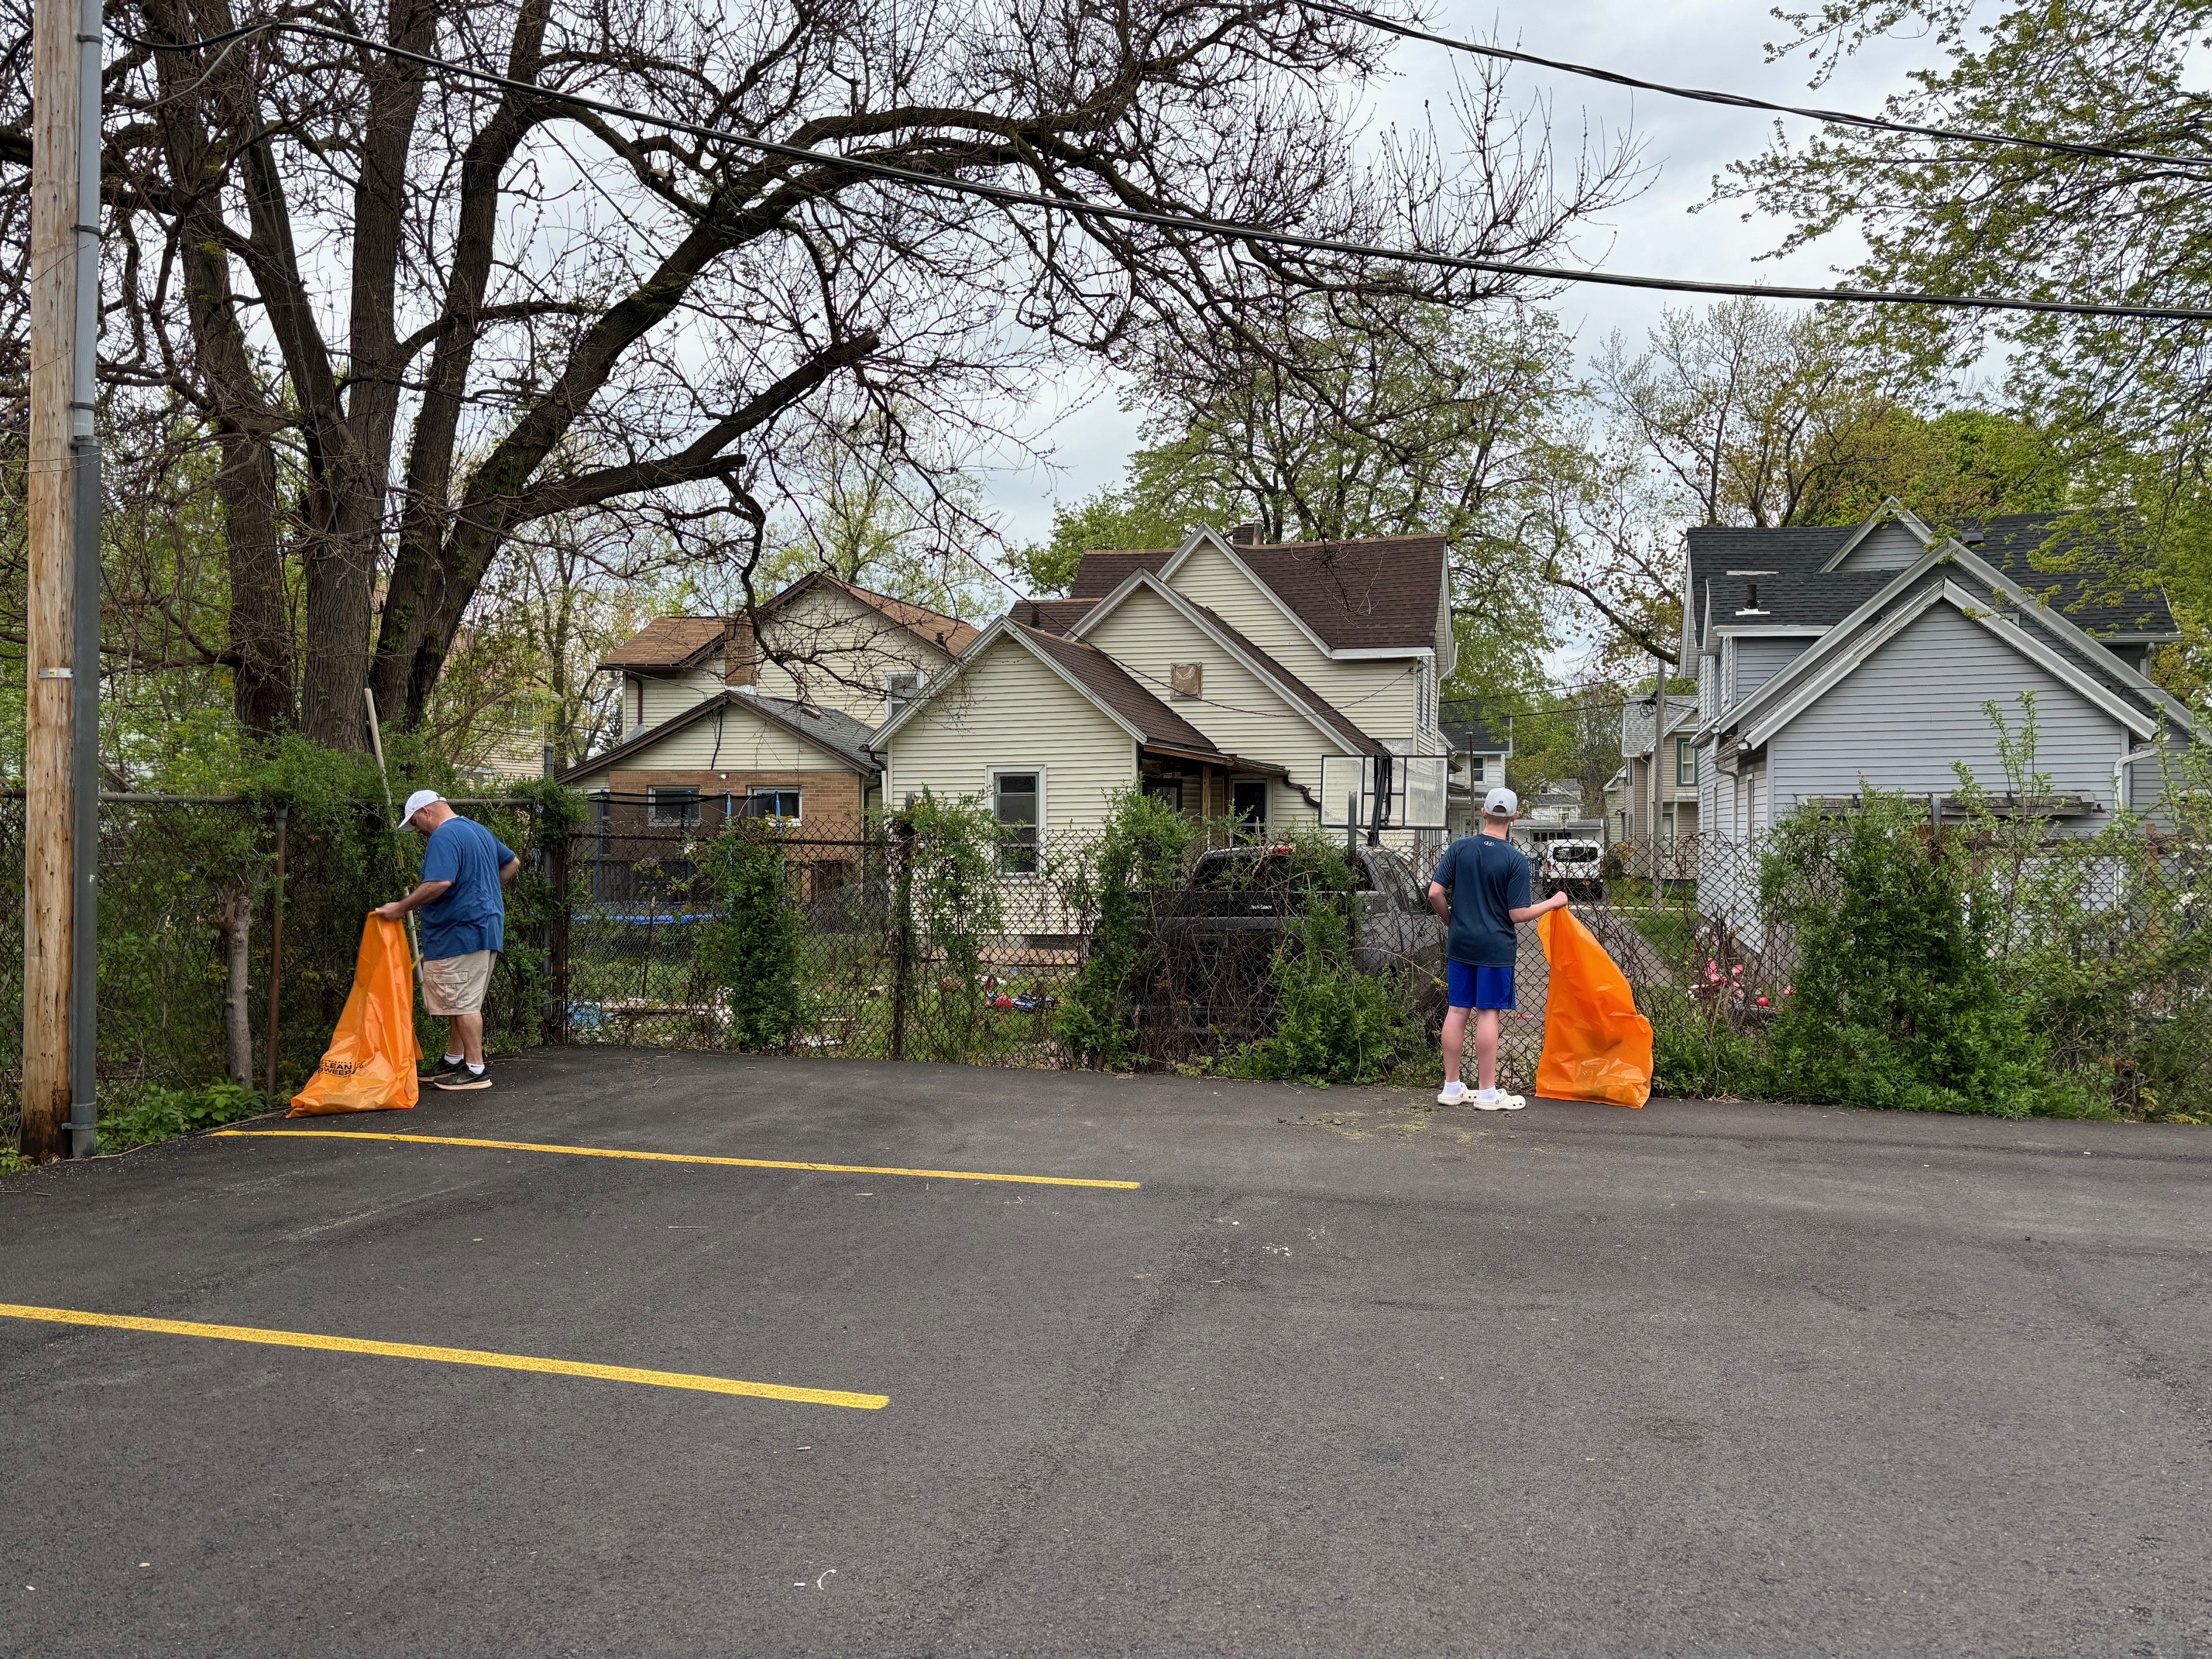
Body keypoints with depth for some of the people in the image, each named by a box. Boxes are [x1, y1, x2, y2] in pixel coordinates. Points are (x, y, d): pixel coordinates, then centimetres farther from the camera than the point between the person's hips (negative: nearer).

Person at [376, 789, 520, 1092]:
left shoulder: (444, 836, -14)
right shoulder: (479, 830, 17)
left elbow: (439, 883, -27)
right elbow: (512, 863, 27)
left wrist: (401, 908, -18)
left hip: (461, 931, -10)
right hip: (486, 927, 10)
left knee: (464, 1003, -4)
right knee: (463, 1001, 17)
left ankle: (476, 1070, -1)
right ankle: (453, 1060, 26)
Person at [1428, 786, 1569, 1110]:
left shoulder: (1460, 847, -1)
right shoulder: (1516, 860, -10)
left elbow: (1435, 893, -4)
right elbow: (1518, 914, -11)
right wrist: (1554, 902, 4)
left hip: (1460, 943, 4)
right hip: (1496, 948, -4)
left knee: (1457, 1011, 9)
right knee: (1488, 1014, 1)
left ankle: (1451, 1087, 16)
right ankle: (1487, 1092, 9)